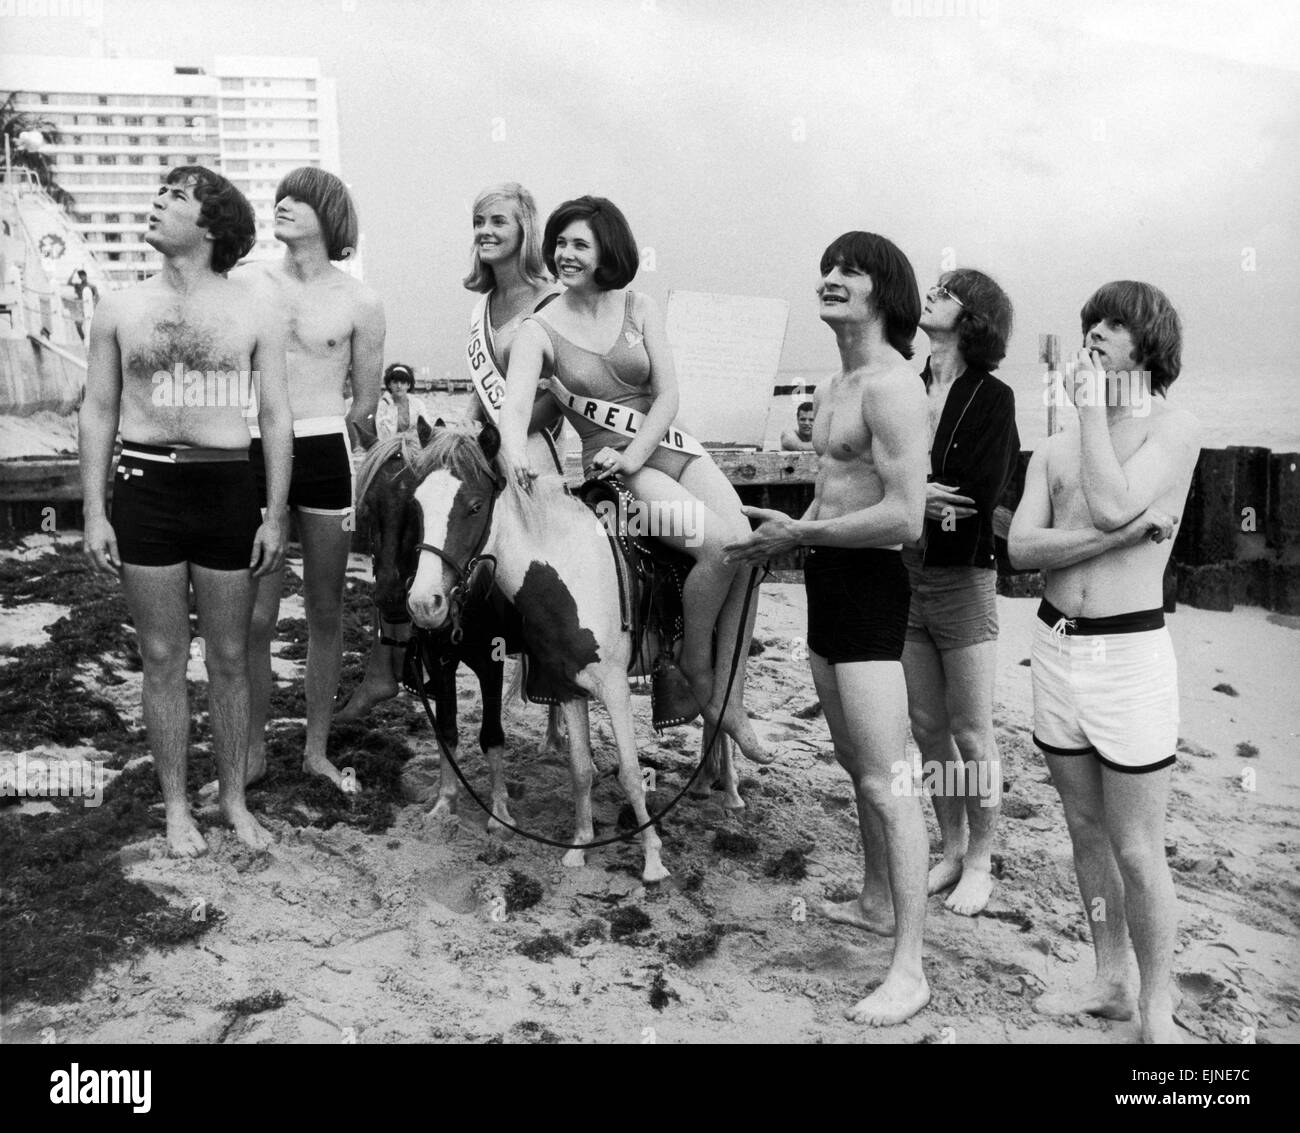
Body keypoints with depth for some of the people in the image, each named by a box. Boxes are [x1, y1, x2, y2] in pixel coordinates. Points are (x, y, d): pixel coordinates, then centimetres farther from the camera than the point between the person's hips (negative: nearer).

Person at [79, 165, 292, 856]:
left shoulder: (253, 317, 3)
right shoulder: (120, 309, 6)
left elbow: (275, 418, 3)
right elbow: (97, 412, 7)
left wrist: (274, 516, -2)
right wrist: (93, 514, 0)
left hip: (226, 487, -1)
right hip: (144, 486, 1)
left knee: (229, 657, 8)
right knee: (163, 658, 7)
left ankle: (234, 798, 23)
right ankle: (176, 805, 21)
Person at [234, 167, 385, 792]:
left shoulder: (359, 302, 0)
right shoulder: (244, 283, 3)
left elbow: (364, 407, 6)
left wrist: (323, 428, 1)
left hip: (325, 452, 0)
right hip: (255, 452, 0)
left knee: (325, 609, 8)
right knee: (255, 617, -1)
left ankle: (317, 748, 22)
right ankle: (253, 750, 16)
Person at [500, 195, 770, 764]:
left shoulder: (639, 308, 6)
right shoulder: (539, 331, -2)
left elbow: (667, 395, 1)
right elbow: (515, 406, -17)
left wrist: (634, 454, -14)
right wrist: (514, 449, -40)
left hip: (671, 445, 4)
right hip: (612, 466, -4)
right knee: (720, 544, -25)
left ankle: (729, 702, -5)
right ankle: (695, 664, 0)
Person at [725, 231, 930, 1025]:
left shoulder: (892, 386, -16)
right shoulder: (835, 386, 16)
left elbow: (904, 518, -23)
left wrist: (798, 535, -17)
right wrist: (785, 527, 7)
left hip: (870, 583, -10)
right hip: (829, 581, 10)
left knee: (887, 781, -7)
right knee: (857, 761, 21)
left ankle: (910, 971, 0)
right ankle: (876, 901, 38)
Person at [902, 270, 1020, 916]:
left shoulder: (992, 399, -7)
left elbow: (978, 497, -18)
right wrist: (920, 495, -15)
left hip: (962, 579, -5)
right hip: (903, 576, 5)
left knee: (971, 734, 5)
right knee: (927, 728, 13)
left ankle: (979, 863, 22)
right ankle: (950, 849, 29)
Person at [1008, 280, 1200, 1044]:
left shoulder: (1175, 429, -3)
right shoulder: (1055, 450, 10)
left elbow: (1111, 505, -20)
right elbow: (1022, 548, -4)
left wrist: (1092, 408, -8)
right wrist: (1124, 533, -16)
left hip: (1131, 652, -5)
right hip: (1056, 646, 5)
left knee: (1137, 850, 0)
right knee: (1086, 829, 15)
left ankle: (1158, 1011, 18)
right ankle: (1110, 984, 31)